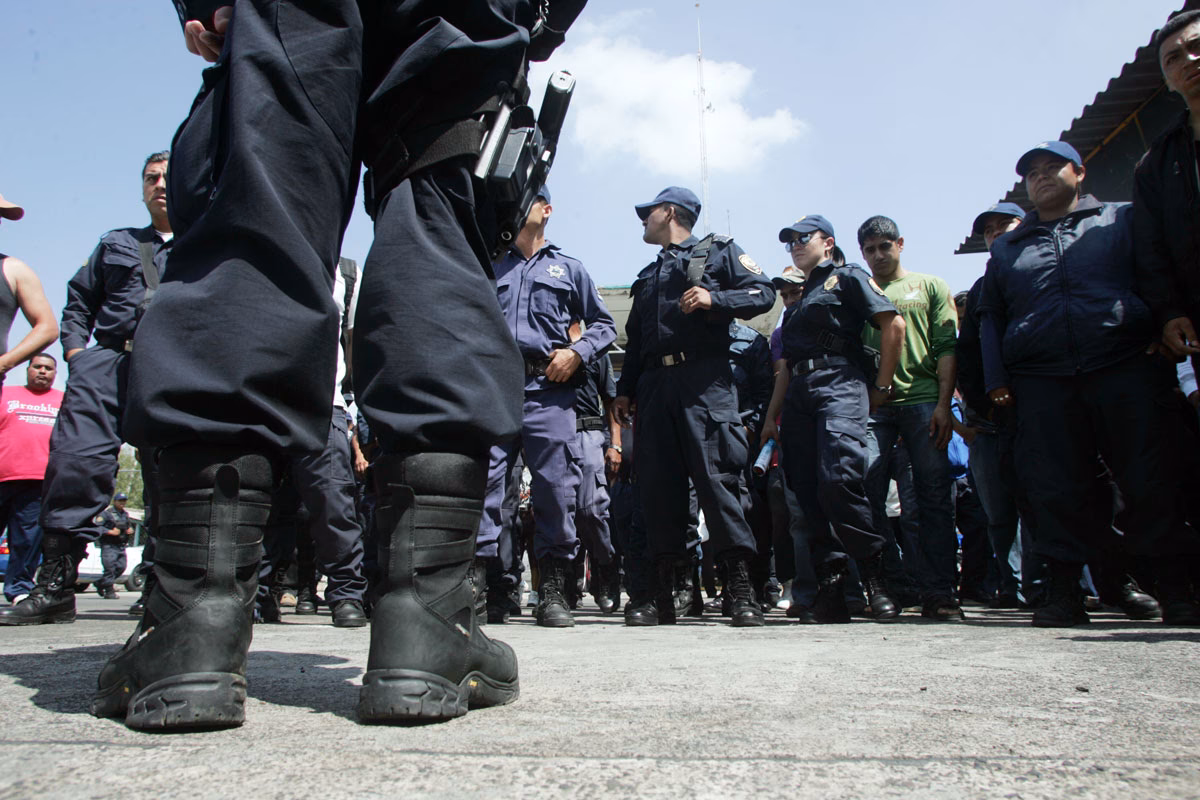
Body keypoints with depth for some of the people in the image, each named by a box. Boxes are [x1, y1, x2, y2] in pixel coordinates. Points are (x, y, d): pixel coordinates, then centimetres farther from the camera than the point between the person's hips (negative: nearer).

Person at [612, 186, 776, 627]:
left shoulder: (719, 250, 13)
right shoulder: (648, 276, 30)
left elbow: (763, 292, 1)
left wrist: (713, 298, -13)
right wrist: (625, 389, 18)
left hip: (704, 380, -6)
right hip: (654, 384, 6)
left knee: (717, 477, -13)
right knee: (658, 485, 0)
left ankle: (742, 591, -9)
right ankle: (663, 594, 4)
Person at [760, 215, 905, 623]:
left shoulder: (848, 277, 9)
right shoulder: (798, 301, 29)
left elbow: (894, 324, -3)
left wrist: (881, 386, -5)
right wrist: (771, 417, 21)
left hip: (840, 383, -7)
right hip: (800, 394, 7)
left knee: (837, 479, -23)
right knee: (808, 493, -2)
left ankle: (874, 574, -7)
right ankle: (831, 592, 0)